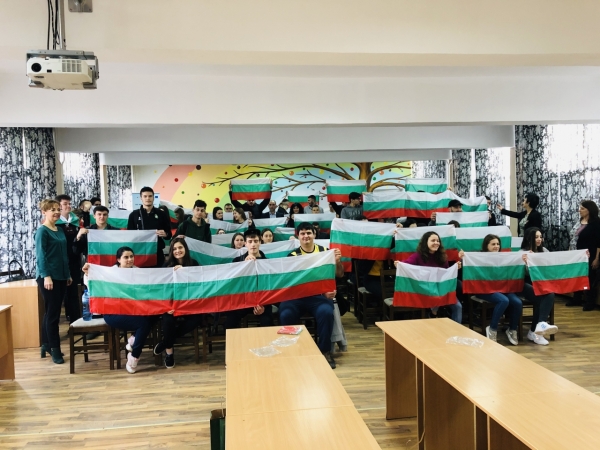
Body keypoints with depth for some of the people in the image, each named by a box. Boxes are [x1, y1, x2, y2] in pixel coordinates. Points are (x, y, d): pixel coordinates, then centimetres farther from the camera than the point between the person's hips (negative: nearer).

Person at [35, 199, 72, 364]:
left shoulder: (60, 230, 13)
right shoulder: (42, 231, -8)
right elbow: (40, 255, -14)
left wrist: (68, 274, 17)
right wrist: (46, 276, -21)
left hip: (61, 276, 7)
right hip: (48, 276, -7)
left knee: (51, 312, 13)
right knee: (52, 313, -4)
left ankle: (46, 345, 22)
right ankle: (55, 348, 2)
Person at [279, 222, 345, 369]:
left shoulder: (324, 251, 10)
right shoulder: (293, 255, 4)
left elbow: (339, 275, 12)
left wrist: (338, 261, -11)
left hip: (320, 295, 1)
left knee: (326, 312, -30)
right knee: (286, 314, -28)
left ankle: (325, 351, -8)